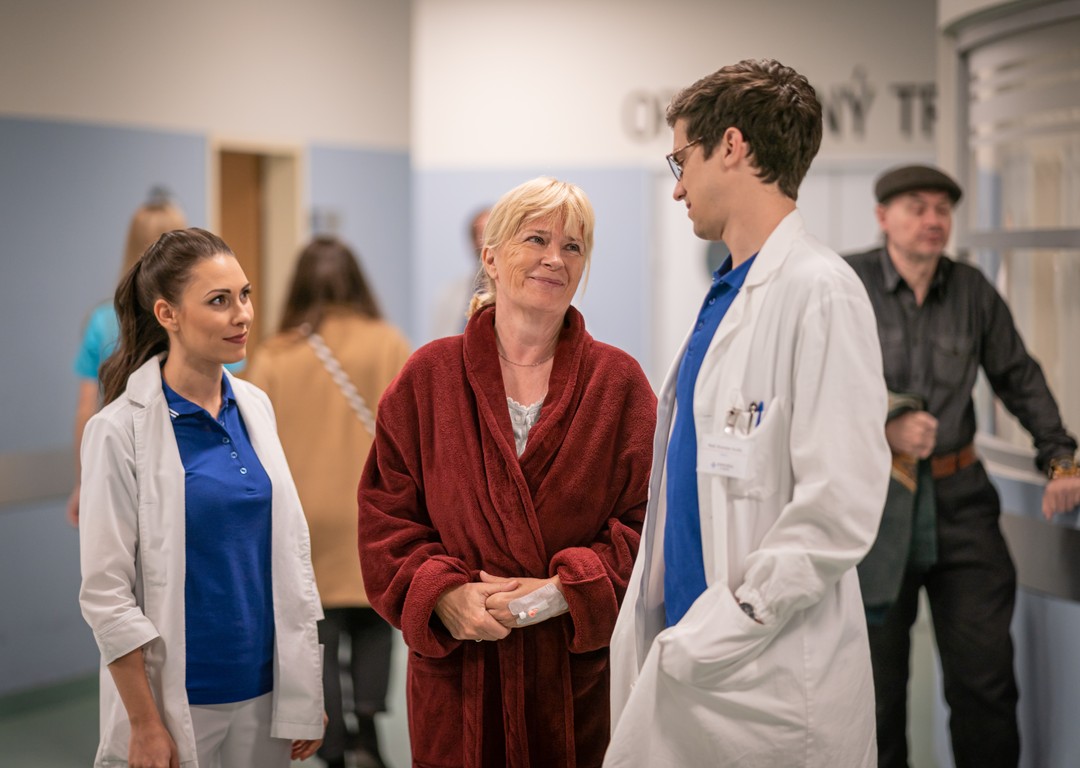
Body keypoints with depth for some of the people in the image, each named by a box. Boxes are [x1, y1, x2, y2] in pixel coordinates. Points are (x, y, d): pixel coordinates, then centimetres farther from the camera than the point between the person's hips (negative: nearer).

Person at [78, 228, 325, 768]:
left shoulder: (255, 408, 4)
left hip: (263, 688, 5)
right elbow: (106, 593, -12)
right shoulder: (121, 430, -12)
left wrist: (306, 696, 6)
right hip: (180, 698, -5)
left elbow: (291, 547, 8)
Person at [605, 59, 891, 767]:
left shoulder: (819, 291, -13)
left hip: (768, 682, -8)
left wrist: (716, 632, -17)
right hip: (692, 652, 8)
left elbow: (839, 511, -20)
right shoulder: (727, 295, 14)